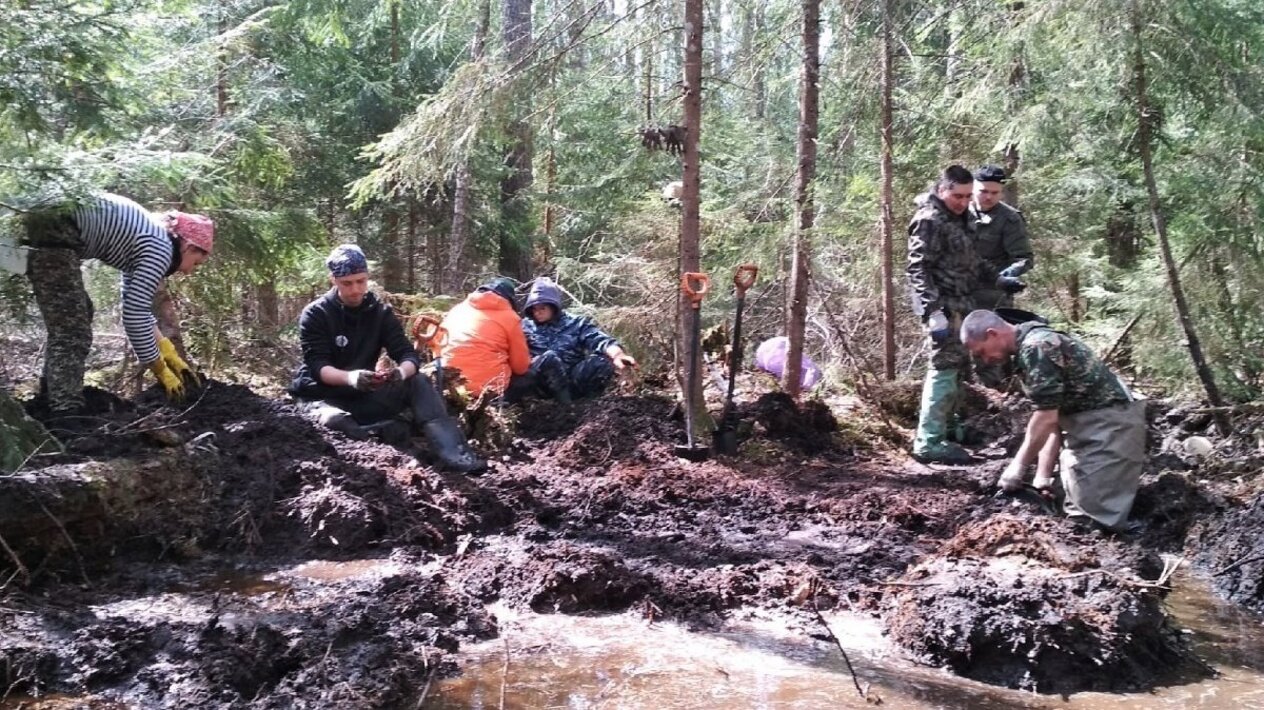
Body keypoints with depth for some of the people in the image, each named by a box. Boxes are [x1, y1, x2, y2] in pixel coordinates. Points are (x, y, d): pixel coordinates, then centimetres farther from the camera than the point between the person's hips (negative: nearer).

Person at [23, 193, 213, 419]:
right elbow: (134, 316, -12)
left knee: (76, 315, 24)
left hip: (43, 222, 11)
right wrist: (162, 371, -1)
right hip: (51, 233, -11)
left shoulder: (150, 238, 20)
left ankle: (56, 399, 33)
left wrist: (170, 354, 24)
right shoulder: (160, 249, -7)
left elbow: (137, 306, 28)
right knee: (72, 333, -8)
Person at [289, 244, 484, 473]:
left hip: (364, 395, 4)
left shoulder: (381, 311, 2)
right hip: (325, 397, -4)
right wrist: (349, 377, -40)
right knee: (334, 423, -40)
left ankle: (453, 453, -33)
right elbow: (317, 366, -19)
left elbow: (408, 354, -8)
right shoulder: (315, 315, -8)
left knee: (419, 384, -20)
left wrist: (402, 372, -33)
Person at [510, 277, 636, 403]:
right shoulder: (526, 326, 11)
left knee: (603, 362, -23)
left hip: (573, 378, 1)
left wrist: (617, 355, -29)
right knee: (549, 357, -32)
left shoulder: (575, 323, 8)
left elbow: (599, 340, -8)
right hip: (542, 383, -1)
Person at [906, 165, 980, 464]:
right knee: (946, 367, -10)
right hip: (943, 305, -10)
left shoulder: (960, 217, 13)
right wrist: (934, 312, -26)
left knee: (957, 366, 16)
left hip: (960, 303, 10)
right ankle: (929, 443, -8)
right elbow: (918, 270, -20)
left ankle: (936, 429, 27)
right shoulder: (929, 221, -15)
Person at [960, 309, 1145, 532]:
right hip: (1086, 421, 10)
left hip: (1108, 421, -10)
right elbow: (1053, 415, 11)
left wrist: (1018, 466, -11)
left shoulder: (1035, 348, -19)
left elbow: (1047, 417, -21)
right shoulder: (1027, 349, 12)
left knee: (1094, 514, -12)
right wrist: (1043, 476, 6)